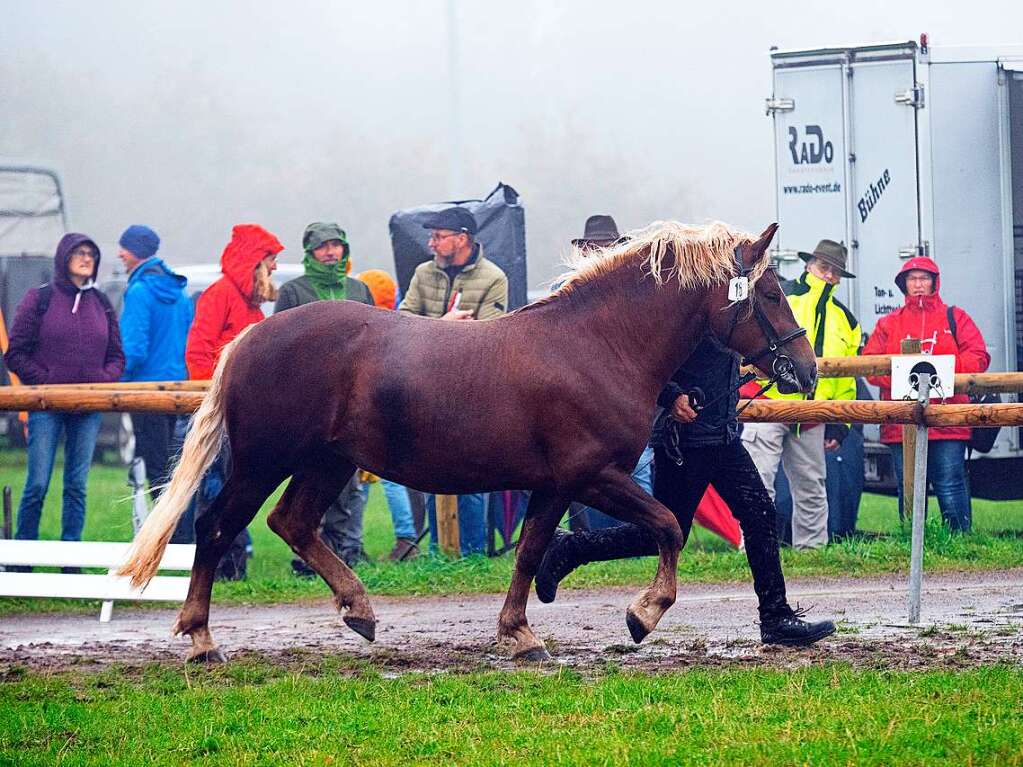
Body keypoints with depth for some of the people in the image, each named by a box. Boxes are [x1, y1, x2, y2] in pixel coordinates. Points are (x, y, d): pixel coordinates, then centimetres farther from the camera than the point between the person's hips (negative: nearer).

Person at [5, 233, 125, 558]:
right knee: (38, 484, -6)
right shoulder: (39, 299, 1)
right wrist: (43, 380, -10)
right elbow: (15, 353, 1)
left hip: (89, 407, 4)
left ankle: (70, 566, 8)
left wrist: (105, 379, -3)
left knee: (77, 486, 4)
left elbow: (117, 355, 17)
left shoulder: (101, 304, 12)